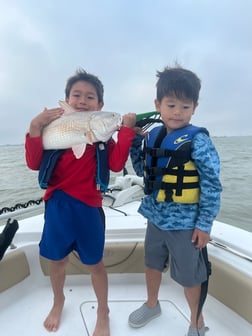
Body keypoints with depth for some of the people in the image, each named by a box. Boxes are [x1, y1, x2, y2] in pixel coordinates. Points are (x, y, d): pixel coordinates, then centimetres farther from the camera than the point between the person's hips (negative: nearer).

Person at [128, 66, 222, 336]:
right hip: (156, 216, 6)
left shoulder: (198, 140, -16)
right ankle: (152, 304, 54)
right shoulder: (153, 136, 1)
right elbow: (142, 169, 10)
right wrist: (133, 139, 0)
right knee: (151, 263, 25)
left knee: (189, 276, 14)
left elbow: (212, 186, -14)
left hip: (184, 222, -5)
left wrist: (204, 224, -13)